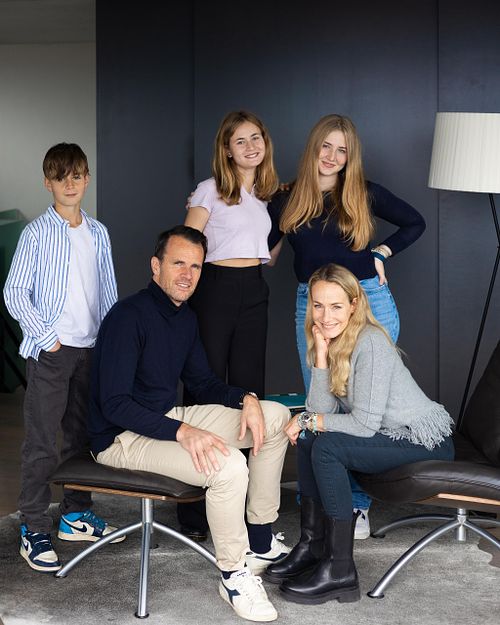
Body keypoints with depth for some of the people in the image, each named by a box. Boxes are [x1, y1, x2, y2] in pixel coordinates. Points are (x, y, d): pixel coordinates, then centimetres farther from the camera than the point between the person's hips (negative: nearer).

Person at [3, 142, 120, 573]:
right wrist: (45, 335, -13)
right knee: (42, 442, -3)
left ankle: (76, 515, 27)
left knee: (83, 434, 14)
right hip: (51, 349, -5)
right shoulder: (37, 233, -5)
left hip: (92, 348, 5)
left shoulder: (98, 234, 9)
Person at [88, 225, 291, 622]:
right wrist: (181, 432, -33)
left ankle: (261, 544, 10)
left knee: (276, 416, 5)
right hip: (123, 437, -9)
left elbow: (202, 383, 16)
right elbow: (114, 404, -25)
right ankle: (234, 575, -9)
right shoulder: (129, 317, -20)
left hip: (168, 418, 10)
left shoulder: (186, 318, 8)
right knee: (228, 466, -32)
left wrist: (246, 398, -4)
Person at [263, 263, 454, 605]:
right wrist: (321, 354, -12)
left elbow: (364, 424, -24)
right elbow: (321, 411, -5)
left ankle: (340, 570, -17)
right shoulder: (333, 342, 4)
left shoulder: (370, 343, -21)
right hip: (390, 436, 9)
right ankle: (313, 544, 10)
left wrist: (308, 420, -12)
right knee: (307, 439, 4)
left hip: (427, 444, -9)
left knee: (327, 446, -23)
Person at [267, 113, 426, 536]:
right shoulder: (287, 200, 6)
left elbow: (415, 223, 13)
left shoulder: (365, 194, 2)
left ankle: (359, 504, 7)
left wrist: (381, 253, 3)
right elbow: (264, 252, 7)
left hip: (368, 300, -2)